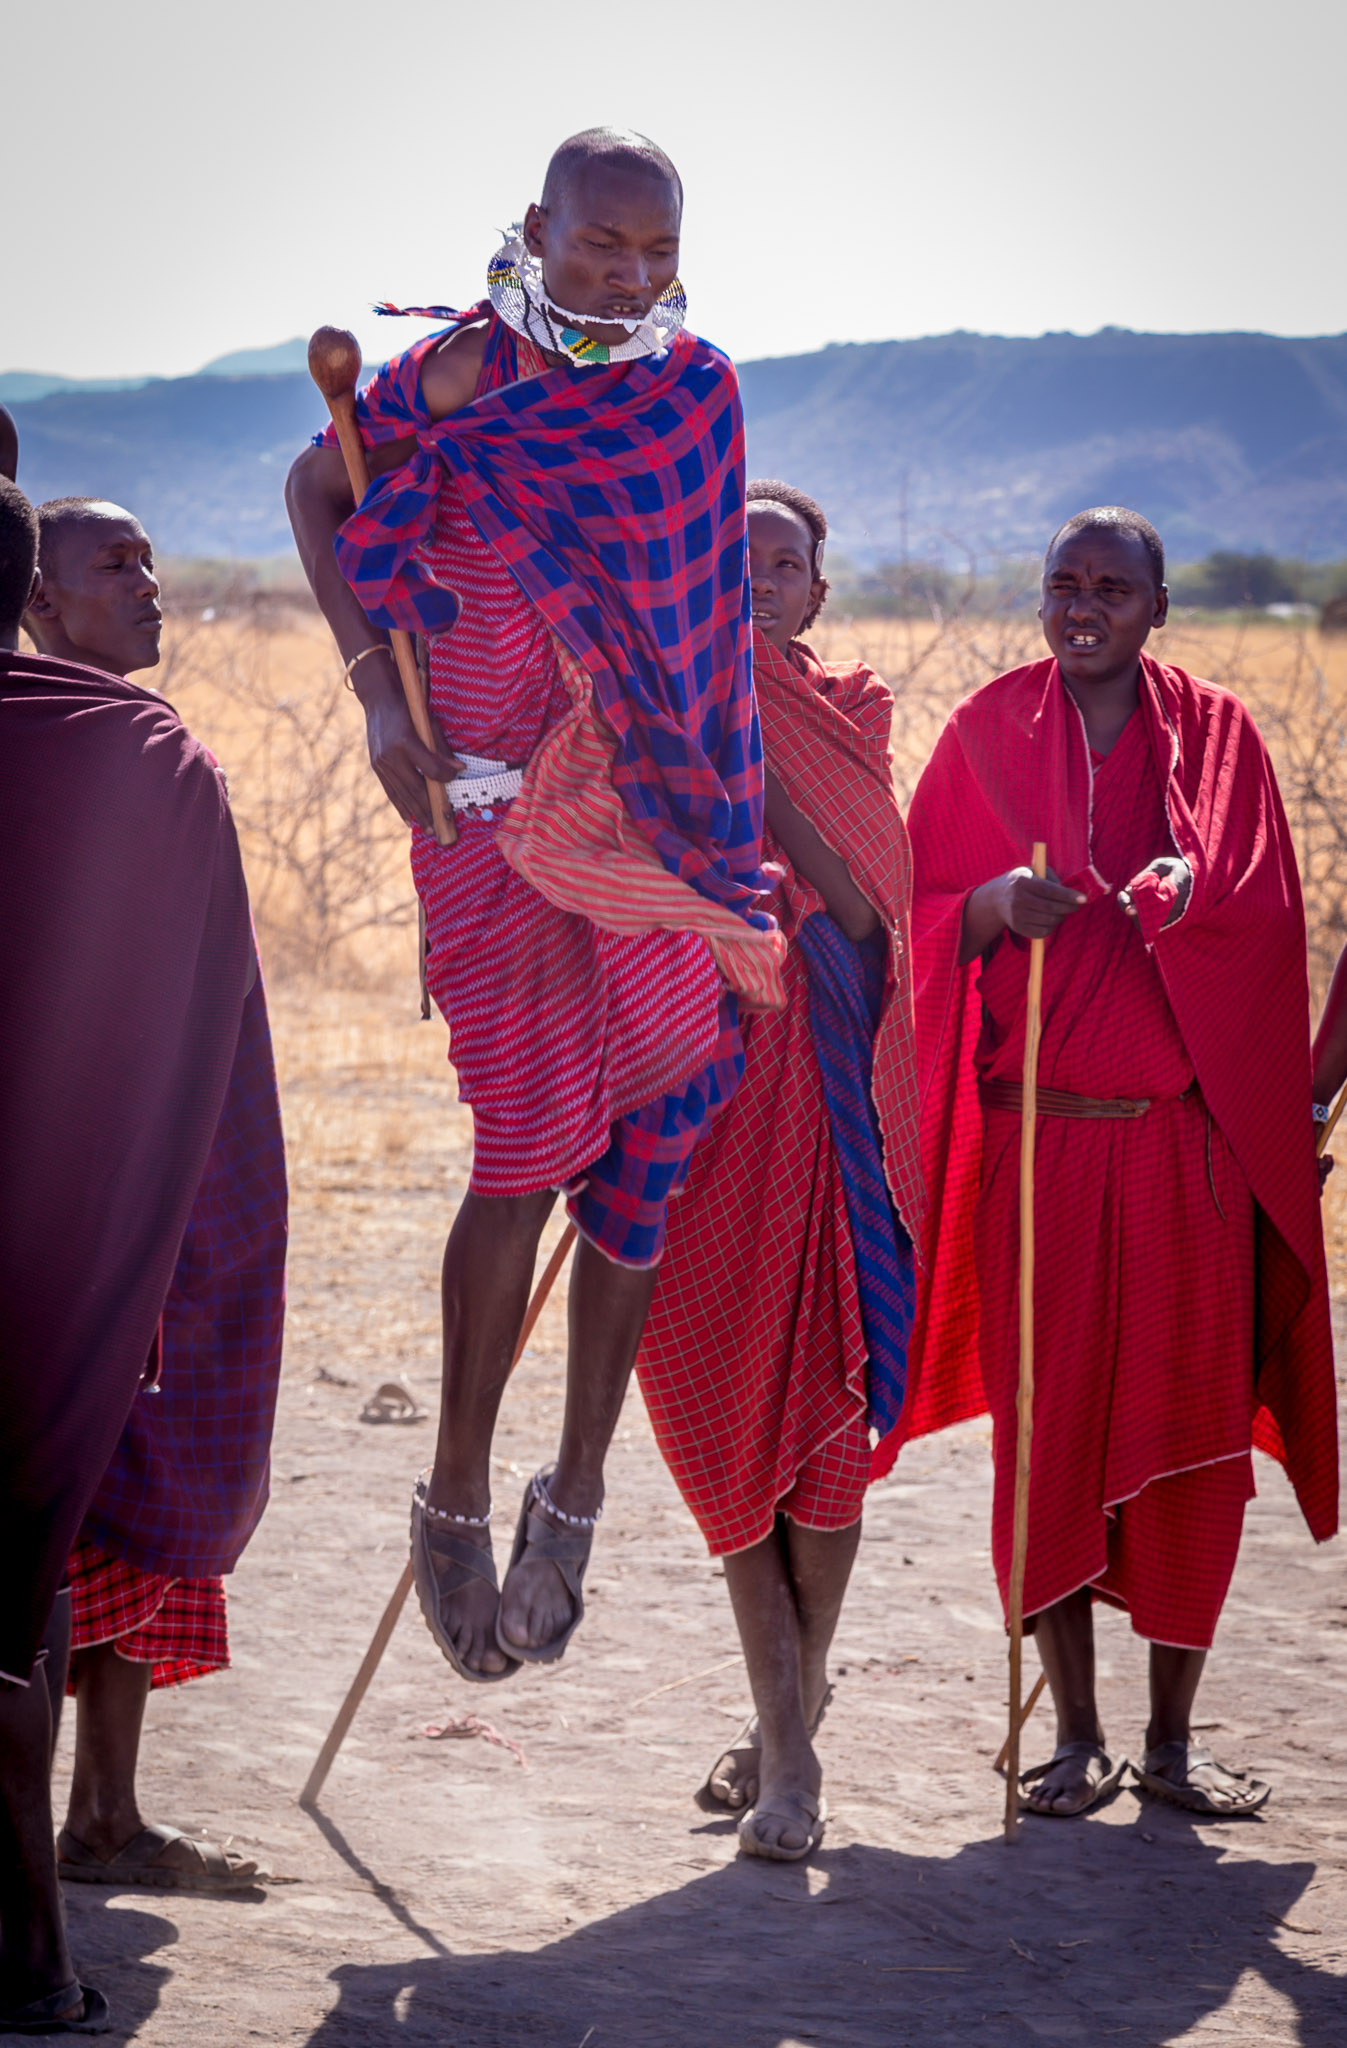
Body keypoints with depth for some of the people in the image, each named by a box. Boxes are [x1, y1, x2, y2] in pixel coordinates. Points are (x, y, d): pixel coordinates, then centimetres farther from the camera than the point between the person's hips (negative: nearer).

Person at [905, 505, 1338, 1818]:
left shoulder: (1215, 733, 6)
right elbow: (920, 913, 3)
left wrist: (1194, 894, -24)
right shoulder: (986, 733, 6)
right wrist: (992, 906, -18)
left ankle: (1173, 1736, 12)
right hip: (1033, 1134, 0)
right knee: (1048, 1425, 0)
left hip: (1185, 1134, 0)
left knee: (1187, 1426, 1)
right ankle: (1077, 1734, 10)